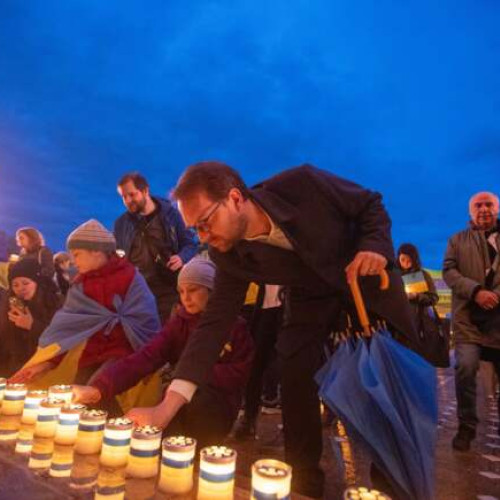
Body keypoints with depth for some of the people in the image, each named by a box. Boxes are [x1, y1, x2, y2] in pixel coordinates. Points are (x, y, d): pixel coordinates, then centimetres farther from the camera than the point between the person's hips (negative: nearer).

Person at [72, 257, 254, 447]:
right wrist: (98, 388, -27)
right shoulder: (179, 321, 3)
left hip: (219, 406, -2)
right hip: (182, 403, 2)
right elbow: (146, 357, -12)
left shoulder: (235, 326, -5)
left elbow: (237, 375, -7)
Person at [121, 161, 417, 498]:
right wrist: (167, 408, -32)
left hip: (367, 274, -1)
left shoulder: (304, 185, -34)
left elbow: (372, 204, -18)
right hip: (312, 294, 1)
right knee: (296, 376, -12)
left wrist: (375, 247, -39)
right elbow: (215, 322, -26)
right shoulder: (231, 256, -24)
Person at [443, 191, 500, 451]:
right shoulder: (458, 240, 14)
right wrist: (475, 291, -14)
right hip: (469, 317, -1)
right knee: (466, 367, -15)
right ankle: (466, 426, 1)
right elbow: (448, 271, 2)